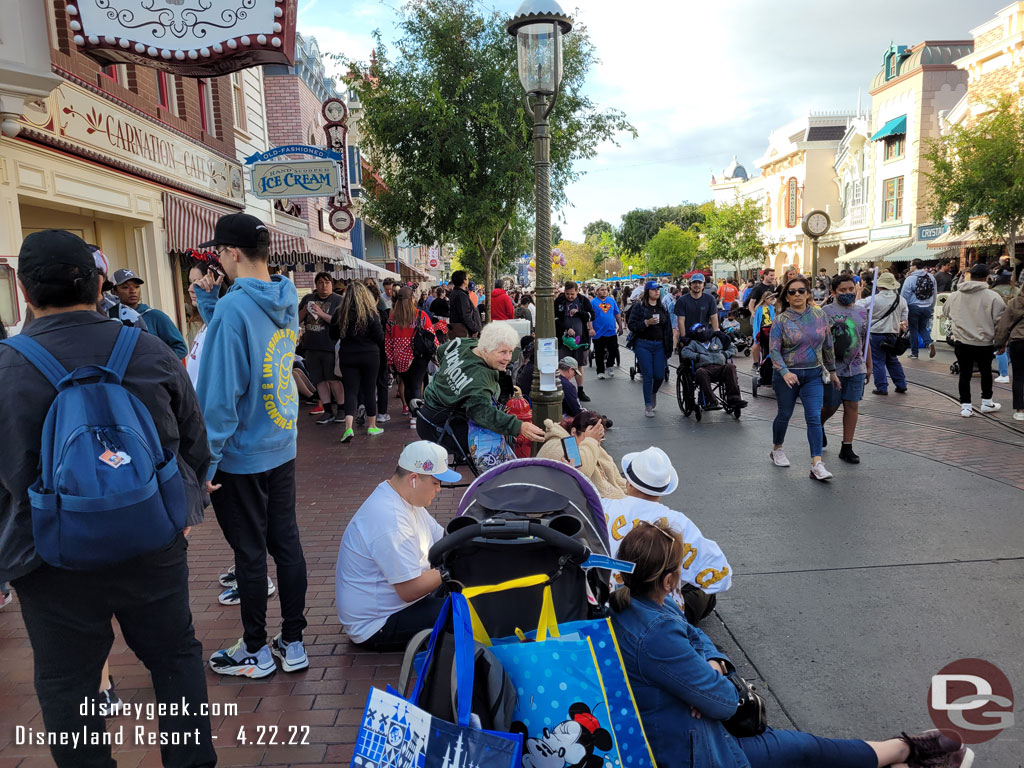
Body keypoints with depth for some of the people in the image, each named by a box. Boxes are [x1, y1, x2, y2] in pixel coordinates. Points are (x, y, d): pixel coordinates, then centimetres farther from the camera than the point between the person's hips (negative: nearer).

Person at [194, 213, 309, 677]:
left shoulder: (235, 306, -21)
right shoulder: (287, 300, 3)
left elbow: (220, 394, -22)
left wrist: (206, 462, -15)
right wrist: (208, 300, 11)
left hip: (241, 456, -7)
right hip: (282, 447, 7)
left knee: (250, 553, 8)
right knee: (286, 543, 14)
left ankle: (256, 652, 25)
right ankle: (293, 643, 27)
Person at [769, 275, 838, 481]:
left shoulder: (820, 315, 3)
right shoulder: (781, 320, -7)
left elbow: (827, 345, 11)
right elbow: (774, 350, -12)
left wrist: (832, 371, 15)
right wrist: (785, 372, -26)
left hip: (813, 375, 2)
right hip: (787, 375, -2)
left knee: (814, 418, -7)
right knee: (784, 415, 12)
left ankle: (817, 465, -10)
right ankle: (777, 450, 37)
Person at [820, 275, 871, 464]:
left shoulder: (862, 311, 10)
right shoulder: (826, 312, -6)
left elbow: (865, 341, 17)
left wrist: (869, 365, 18)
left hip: (856, 368, 4)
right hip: (833, 368, -4)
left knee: (852, 405, 2)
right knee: (830, 406, 5)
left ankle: (847, 447, 10)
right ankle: (819, 425, 39)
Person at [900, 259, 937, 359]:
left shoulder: (910, 278, -12)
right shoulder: (931, 278, 5)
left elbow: (904, 295, -11)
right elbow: (935, 294, 12)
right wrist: (932, 307, 21)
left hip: (914, 307, -4)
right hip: (927, 308, 4)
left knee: (913, 330, 7)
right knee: (923, 328, 20)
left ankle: (914, 353, 11)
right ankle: (929, 343, -7)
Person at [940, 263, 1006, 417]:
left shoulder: (955, 296, -1)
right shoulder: (993, 297, -13)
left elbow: (945, 312, 17)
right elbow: (1000, 320, -11)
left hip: (961, 342, 2)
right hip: (985, 342, -2)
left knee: (965, 373, 9)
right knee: (986, 372, 19)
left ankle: (965, 406, 9)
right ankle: (987, 402, 30)